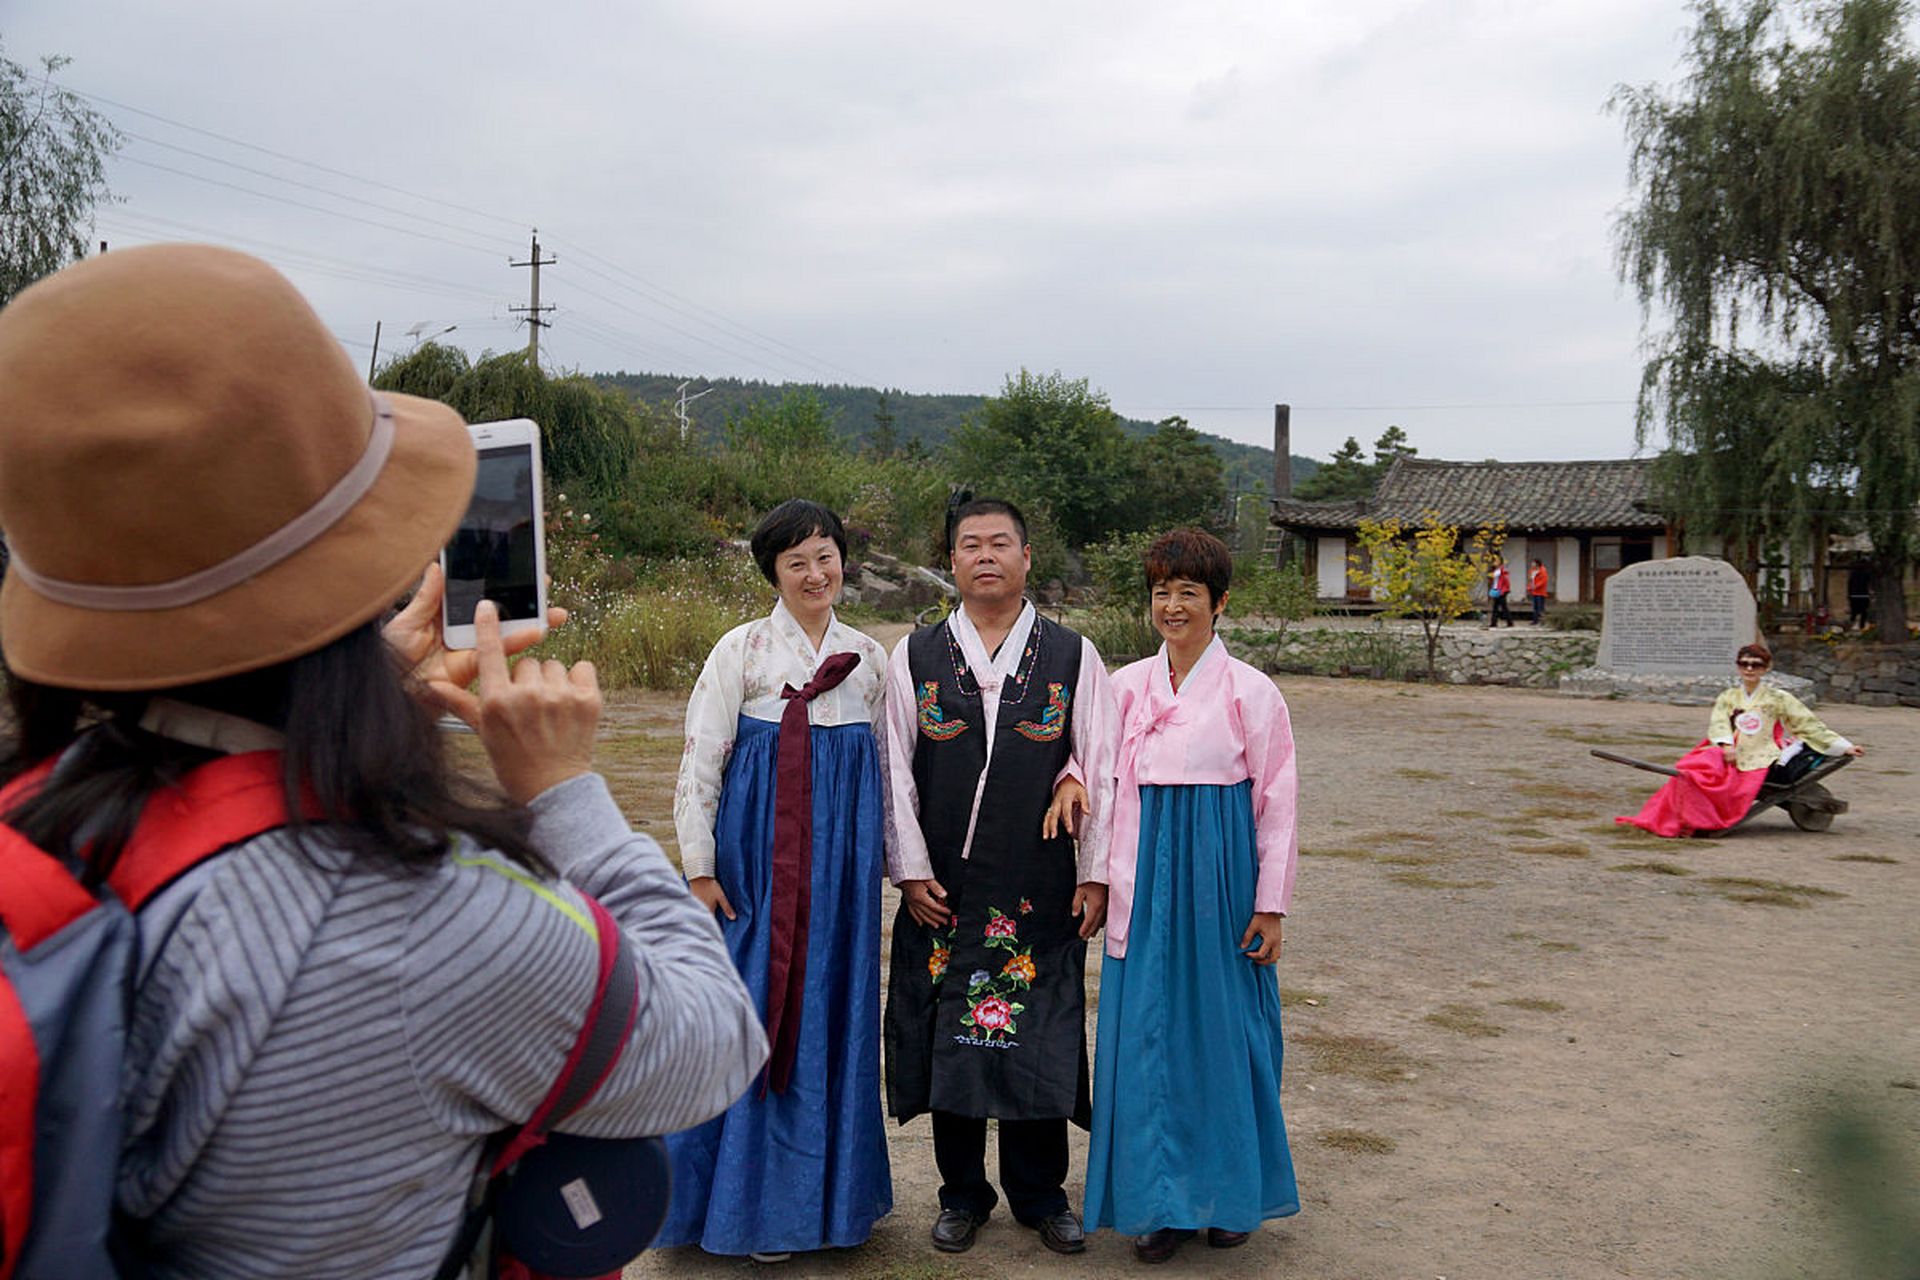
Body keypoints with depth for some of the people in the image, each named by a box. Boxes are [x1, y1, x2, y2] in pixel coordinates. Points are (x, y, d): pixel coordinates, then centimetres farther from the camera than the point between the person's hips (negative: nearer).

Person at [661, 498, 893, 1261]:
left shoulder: (870, 657, 9)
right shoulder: (742, 650, -2)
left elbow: (887, 766, 13)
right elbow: (700, 763, -3)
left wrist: (889, 860, 11)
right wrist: (698, 867, -8)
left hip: (841, 857, 3)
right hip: (759, 853, -3)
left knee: (835, 1010, 8)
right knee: (758, 1012, 1)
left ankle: (828, 1187, 23)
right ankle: (752, 1201, 16)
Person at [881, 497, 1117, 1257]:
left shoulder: (1072, 657, 3)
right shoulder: (914, 657, 4)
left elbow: (1100, 766, 2)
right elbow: (895, 771, 3)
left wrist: (1096, 873, -2)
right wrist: (910, 869, -2)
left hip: (1041, 892, 0)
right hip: (945, 888, 1)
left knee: (1039, 1040, 6)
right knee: (949, 1039, 8)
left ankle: (1039, 1194, 24)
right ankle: (962, 1193, 25)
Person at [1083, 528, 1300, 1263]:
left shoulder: (1250, 692, -2)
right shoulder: (1126, 686, 7)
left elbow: (1277, 803, -1)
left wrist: (1271, 905, -4)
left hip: (1219, 872, -3)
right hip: (1146, 875, 3)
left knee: (1223, 1026, 6)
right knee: (1146, 1030, 4)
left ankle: (1230, 1196, 24)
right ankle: (1160, 1201, 17)